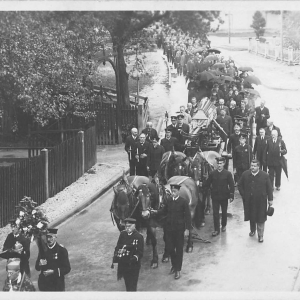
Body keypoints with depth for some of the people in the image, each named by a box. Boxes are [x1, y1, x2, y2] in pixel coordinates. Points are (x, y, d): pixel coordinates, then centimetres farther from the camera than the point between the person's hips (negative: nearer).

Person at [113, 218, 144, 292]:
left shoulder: (139, 236, -10)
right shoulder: (122, 234, 4)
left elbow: (140, 252, -11)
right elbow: (118, 246, 8)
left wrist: (135, 258, -28)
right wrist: (116, 255, -10)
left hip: (133, 265, -5)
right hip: (123, 263, 5)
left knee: (132, 285, -3)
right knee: (127, 284, 16)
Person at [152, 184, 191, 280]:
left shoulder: (184, 201, -10)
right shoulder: (168, 200, 3)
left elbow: (187, 216, -8)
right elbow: (164, 211, 12)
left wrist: (187, 229, -13)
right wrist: (156, 211, -7)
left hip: (179, 229, -4)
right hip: (169, 228, 4)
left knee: (179, 249, 6)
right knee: (169, 248, 6)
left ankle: (178, 270, 17)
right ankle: (174, 264, 32)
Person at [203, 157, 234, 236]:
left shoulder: (227, 173, -5)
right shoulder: (212, 173, 1)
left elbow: (231, 185, -5)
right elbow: (207, 184, 6)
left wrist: (231, 196, -11)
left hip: (224, 196, -1)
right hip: (215, 196, 1)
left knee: (224, 212, 14)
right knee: (215, 213, -2)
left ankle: (224, 225, 35)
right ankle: (216, 229, 3)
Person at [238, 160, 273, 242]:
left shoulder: (264, 176, -11)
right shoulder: (245, 174, -6)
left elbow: (269, 188, -3)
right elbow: (239, 185, 6)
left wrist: (270, 199, -2)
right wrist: (243, 195, -1)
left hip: (261, 201, -2)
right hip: (249, 200, 2)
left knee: (260, 218, 2)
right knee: (251, 217, 16)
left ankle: (260, 235, 15)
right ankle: (252, 230, 40)